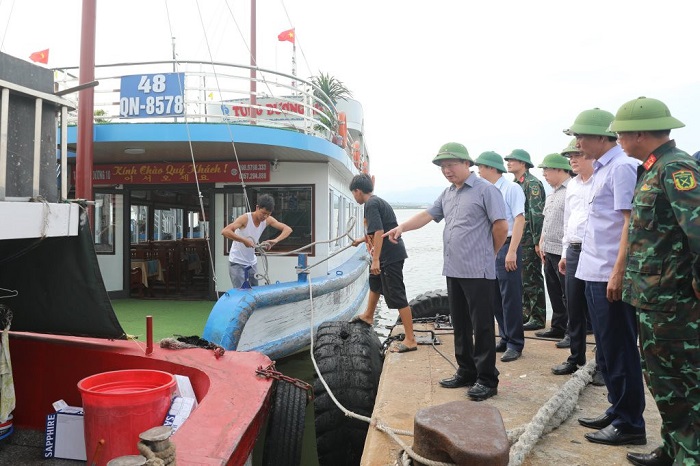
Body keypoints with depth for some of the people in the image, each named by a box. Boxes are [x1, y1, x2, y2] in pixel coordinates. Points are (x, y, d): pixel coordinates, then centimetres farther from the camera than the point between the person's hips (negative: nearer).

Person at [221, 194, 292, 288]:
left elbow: (288, 229, -7)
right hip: (237, 262, -6)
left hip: (252, 262, 6)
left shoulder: (268, 220, -6)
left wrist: (276, 240, -24)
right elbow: (225, 231, -33)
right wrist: (244, 240, -37)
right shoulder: (245, 218, -22)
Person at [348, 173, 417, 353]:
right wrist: (361, 240, 45)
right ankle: (368, 316, 51)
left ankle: (410, 340, -3)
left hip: (390, 255, -11)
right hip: (390, 253, 11)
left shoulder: (371, 204, -14)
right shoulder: (378, 201, 17)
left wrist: (376, 260, -26)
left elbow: (379, 232, -25)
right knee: (375, 280, 31)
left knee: (396, 296, -7)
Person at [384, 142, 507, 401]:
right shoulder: (447, 194, 16)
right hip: (454, 271, 8)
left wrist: (488, 254, 3)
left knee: (482, 327, 0)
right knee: (460, 326, 14)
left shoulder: (485, 190, -8)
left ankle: (487, 379, 10)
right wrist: (402, 227, -7)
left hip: (478, 272, -7)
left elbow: (501, 226, -9)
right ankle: (466, 372, 27)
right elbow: (428, 215, 10)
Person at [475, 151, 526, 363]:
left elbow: (519, 220, -16)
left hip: (506, 248, -8)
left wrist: (511, 251, -21)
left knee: (510, 299, -1)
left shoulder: (511, 188, -10)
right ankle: (505, 339, 26)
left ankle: (515, 344, 10)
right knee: (495, 299, 13)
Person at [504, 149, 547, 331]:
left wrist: (537, 241, -20)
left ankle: (538, 318, 5)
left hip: (529, 240, -9)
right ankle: (525, 314, 24)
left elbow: (537, 214, -17)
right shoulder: (516, 184, 17)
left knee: (532, 280, -3)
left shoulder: (532, 183, -11)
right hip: (517, 239, 9)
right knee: (521, 278, 14)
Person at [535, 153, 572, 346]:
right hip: (549, 251, 9)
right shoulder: (552, 194, 17)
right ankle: (558, 327, 27)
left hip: (563, 251, -9)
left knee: (568, 294, 0)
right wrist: (542, 243, 18)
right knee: (554, 292, 16)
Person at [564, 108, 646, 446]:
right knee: (606, 350, 17)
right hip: (594, 273, 10)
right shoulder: (602, 169, 15)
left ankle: (630, 424, 13)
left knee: (619, 351, 0)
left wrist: (618, 273, -22)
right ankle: (617, 411, 31)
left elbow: (631, 222, -19)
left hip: (609, 275, -10)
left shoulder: (621, 167, -13)